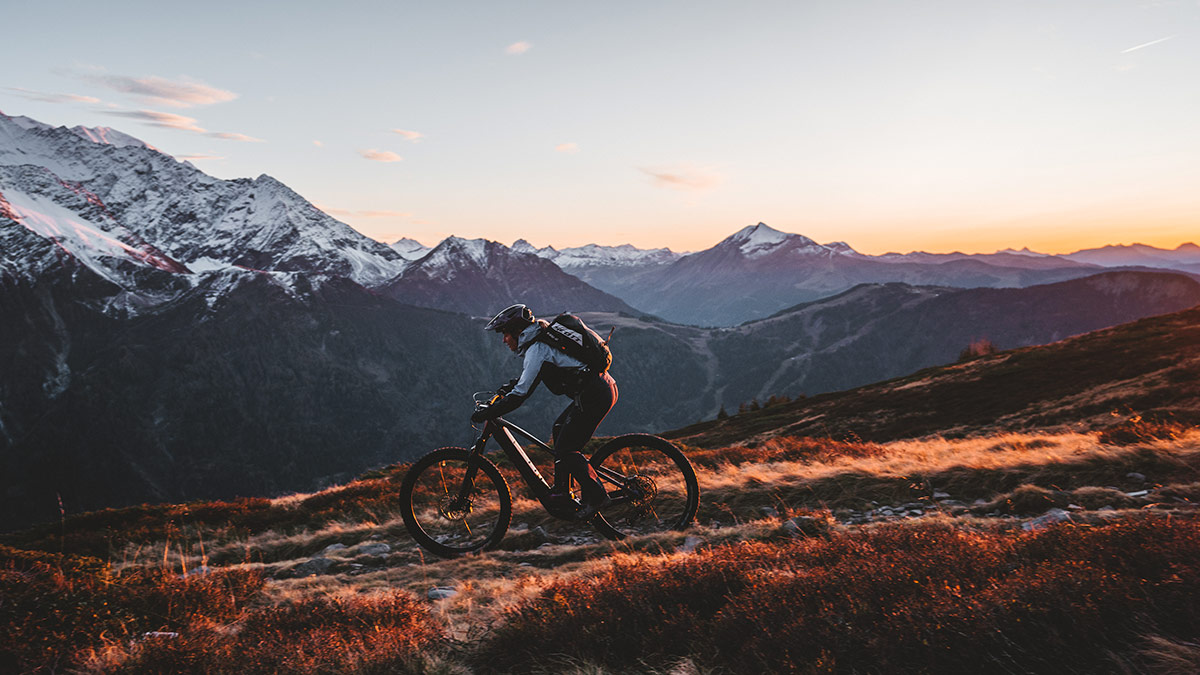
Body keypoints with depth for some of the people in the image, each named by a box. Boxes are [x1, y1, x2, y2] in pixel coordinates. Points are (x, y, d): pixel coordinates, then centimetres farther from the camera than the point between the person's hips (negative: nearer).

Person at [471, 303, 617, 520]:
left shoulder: (537, 349, -14)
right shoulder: (541, 340, 16)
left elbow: (520, 394, -18)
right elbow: (526, 378, 32)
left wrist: (486, 413, -11)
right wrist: (502, 391, 27)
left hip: (594, 394, -10)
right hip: (602, 387, 10)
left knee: (566, 448, -5)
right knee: (559, 429, 21)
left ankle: (596, 497, 1)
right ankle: (561, 490, 24)